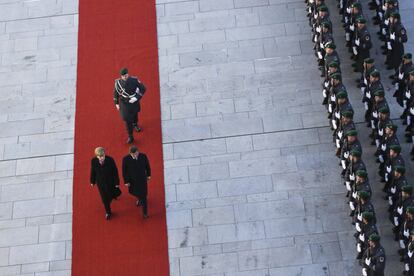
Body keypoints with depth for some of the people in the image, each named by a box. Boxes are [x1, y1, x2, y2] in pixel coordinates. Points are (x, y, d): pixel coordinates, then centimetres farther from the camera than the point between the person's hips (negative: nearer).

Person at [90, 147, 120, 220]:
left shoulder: (110, 160, -28)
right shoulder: (93, 161, -23)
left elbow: (115, 171, -15)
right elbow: (93, 171, -6)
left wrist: (117, 182, -8)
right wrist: (92, 181, 6)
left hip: (110, 182, -1)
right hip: (100, 182, 1)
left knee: (110, 195, 23)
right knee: (104, 197, 17)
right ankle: (108, 212, 40)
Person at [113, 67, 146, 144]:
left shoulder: (134, 80, -28)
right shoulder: (118, 82, -25)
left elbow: (143, 89, -19)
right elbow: (116, 92, -7)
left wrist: (136, 98, -28)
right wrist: (116, 103, -1)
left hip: (134, 101, 1)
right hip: (124, 103, -1)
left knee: (134, 113, 30)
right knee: (127, 119, 4)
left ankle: (135, 124, 64)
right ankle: (130, 137, 22)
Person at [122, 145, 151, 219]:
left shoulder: (143, 156, -24)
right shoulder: (126, 159, -26)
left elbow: (147, 166, -5)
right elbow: (124, 171, -13)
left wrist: (148, 175, 8)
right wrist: (126, 181, -7)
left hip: (142, 179, -1)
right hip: (132, 180, 1)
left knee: (143, 195, 8)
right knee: (134, 192, 25)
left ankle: (145, 212, 27)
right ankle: (139, 198, 62)